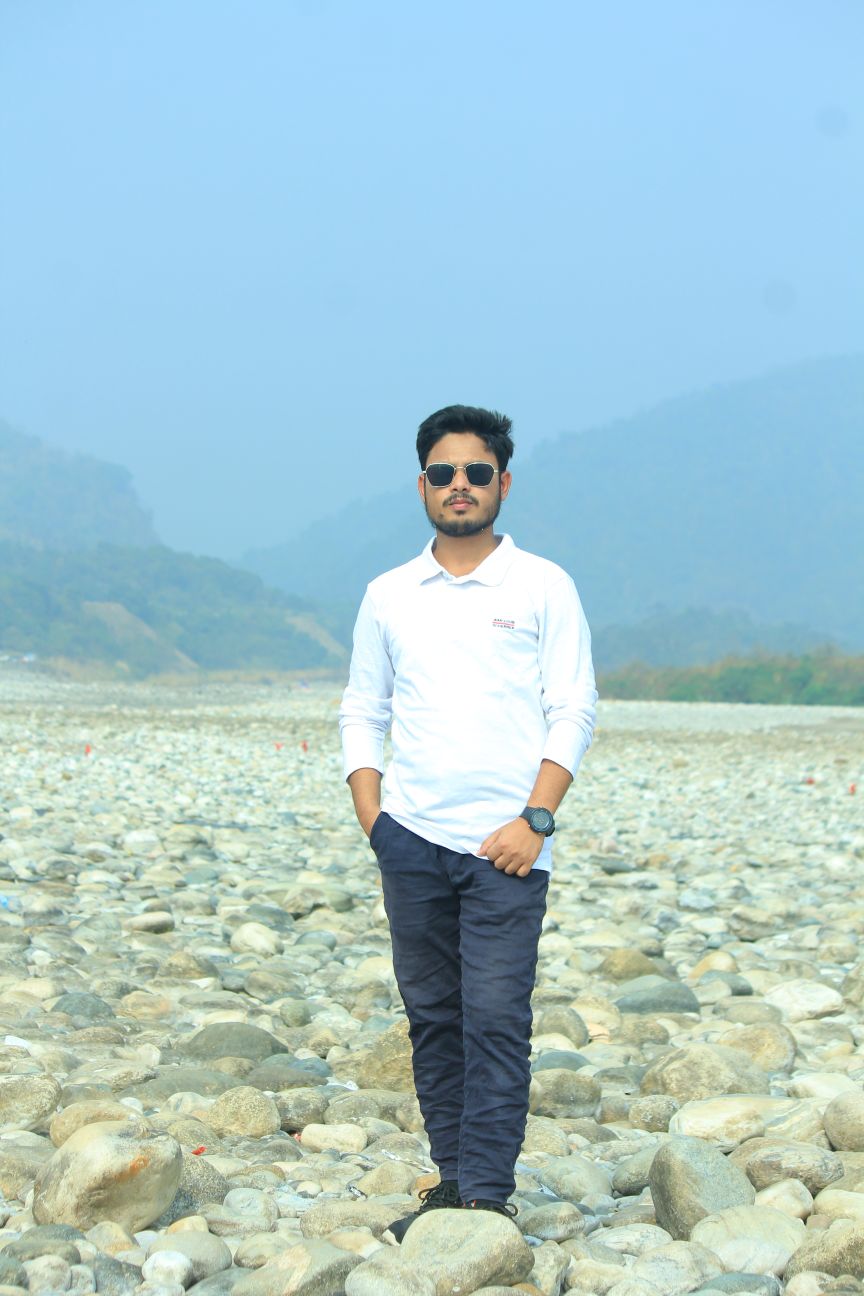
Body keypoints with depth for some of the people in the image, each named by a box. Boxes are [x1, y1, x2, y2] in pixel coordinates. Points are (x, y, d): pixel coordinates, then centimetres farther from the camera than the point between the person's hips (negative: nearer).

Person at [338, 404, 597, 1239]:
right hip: (412, 839, 3)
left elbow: (573, 710, 0)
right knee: (432, 1016, 7)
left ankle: (488, 1197, -4)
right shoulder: (388, 596, 12)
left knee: (495, 1020, -7)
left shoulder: (542, 587, 4)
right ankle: (451, 1181, 16)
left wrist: (536, 819, -10)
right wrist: (371, 816, 2)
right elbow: (362, 713, 15)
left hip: (504, 846, -3)